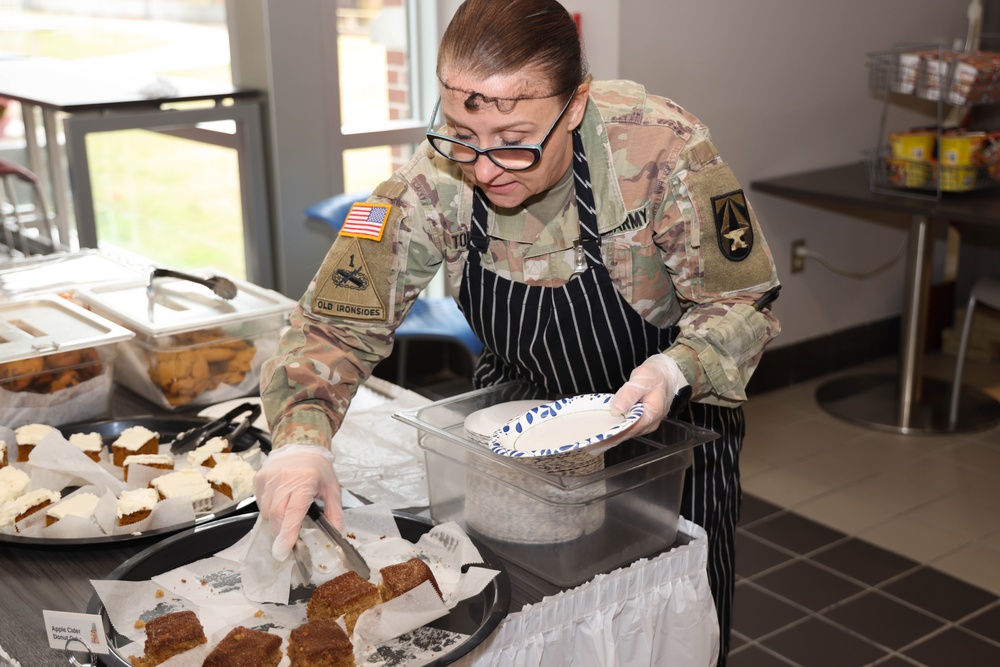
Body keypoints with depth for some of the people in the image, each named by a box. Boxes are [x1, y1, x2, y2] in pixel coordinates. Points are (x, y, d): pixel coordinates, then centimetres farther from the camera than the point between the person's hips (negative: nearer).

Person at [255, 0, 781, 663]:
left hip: (667, 416, -2)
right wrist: (303, 440, -36)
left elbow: (741, 303, -20)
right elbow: (339, 322, -19)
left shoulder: (665, 151, -31)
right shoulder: (435, 180, -24)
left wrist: (675, 371, -39)